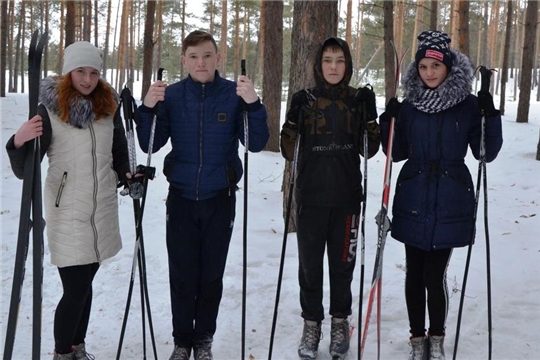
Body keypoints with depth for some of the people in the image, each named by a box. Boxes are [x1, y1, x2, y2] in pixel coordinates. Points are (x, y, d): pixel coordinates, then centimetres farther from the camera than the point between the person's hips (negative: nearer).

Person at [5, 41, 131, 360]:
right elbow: (24, 170, -13)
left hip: (103, 208, 4)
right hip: (68, 211, -4)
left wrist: (125, 173, 7)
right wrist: (19, 142, -31)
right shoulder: (49, 110, -10)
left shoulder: (108, 105, 3)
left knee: (85, 283, 13)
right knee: (76, 289, -5)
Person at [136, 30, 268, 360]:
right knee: (182, 276, 6)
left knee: (212, 276, 9)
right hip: (181, 198, 1)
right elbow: (150, 145, -4)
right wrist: (148, 108, -21)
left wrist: (253, 104, -26)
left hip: (220, 199, 0)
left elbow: (256, 144, -10)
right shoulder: (171, 95, -2)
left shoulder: (234, 94, -4)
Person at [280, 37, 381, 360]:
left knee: (342, 262, 8)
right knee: (309, 263, 5)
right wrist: (292, 122, -16)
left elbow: (369, 151, 3)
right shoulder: (305, 100, 1)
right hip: (311, 196, 0)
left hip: (346, 197, 0)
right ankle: (312, 323, 20)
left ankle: (340, 321, 25)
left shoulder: (359, 100, 3)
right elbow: (289, 152, 0)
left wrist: (371, 117, -11)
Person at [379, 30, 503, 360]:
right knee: (416, 273, 8)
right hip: (413, 201, 2)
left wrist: (491, 116, -14)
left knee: (435, 274, -1)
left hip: (451, 202, -2)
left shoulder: (468, 105, -1)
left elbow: (486, 153, -1)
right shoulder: (409, 105, 4)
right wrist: (389, 122, -6)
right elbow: (398, 153, 8)